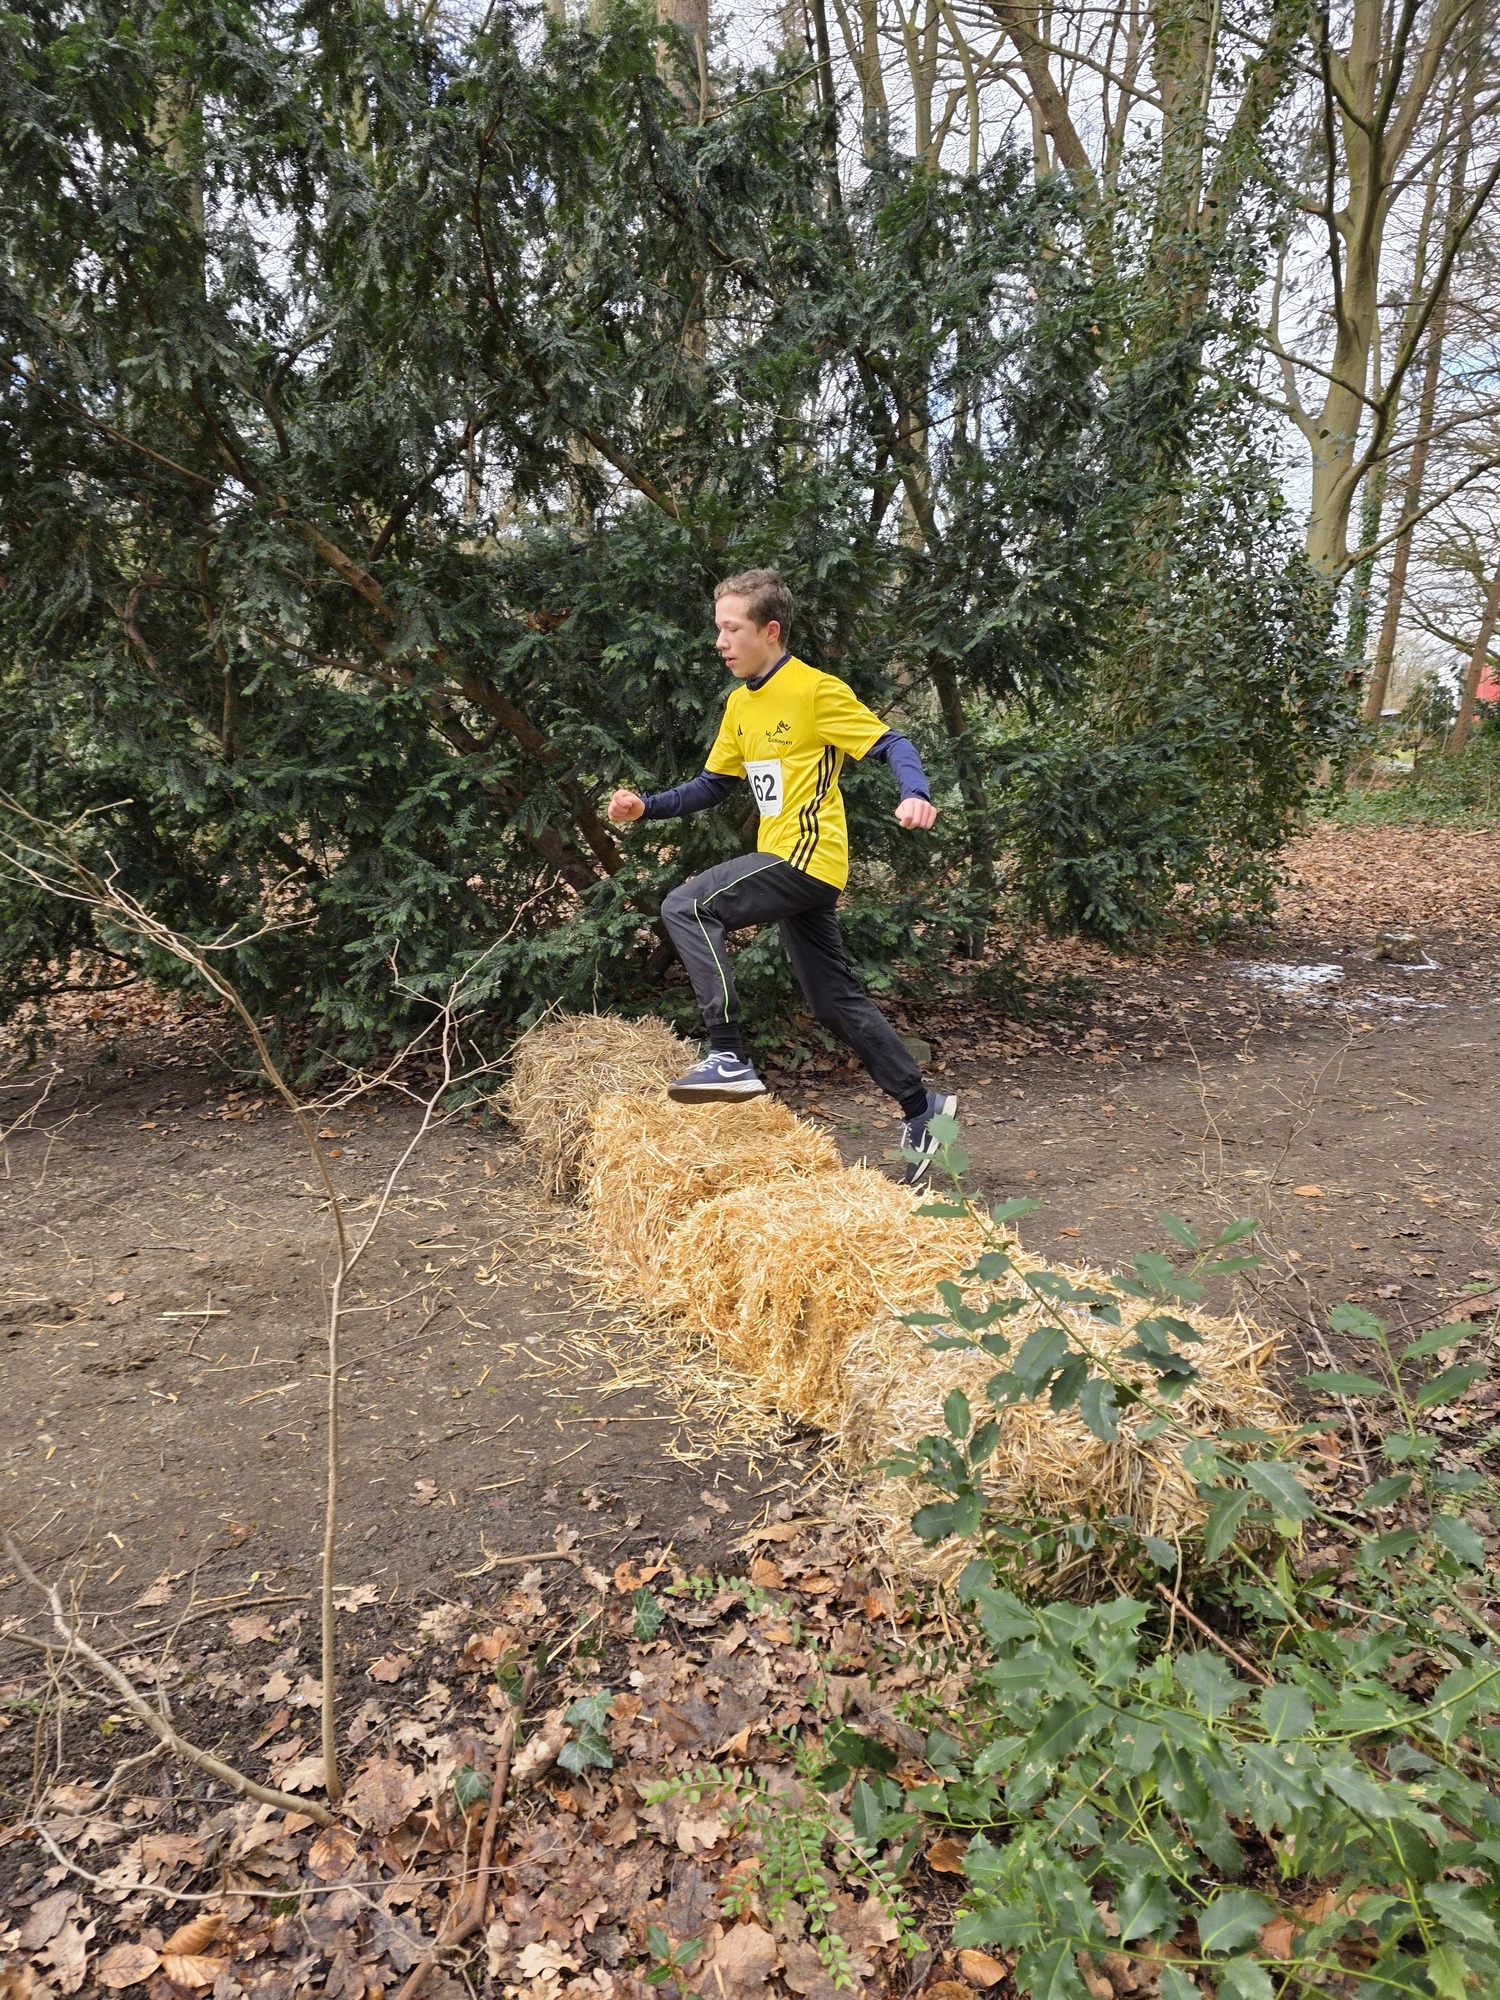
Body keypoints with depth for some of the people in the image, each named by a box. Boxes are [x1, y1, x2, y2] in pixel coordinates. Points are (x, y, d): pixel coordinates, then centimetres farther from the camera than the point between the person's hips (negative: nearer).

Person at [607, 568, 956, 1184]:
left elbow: (892, 745, -11)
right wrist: (647, 806, 9)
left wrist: (916, 795, -31)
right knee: (836, 1000, 13)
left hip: (807, 856, -9)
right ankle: (921, 1109, 24)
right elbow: (714, 783, 22)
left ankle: (730, 1058, -18)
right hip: (792, 868, 9)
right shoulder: (740, 704, 15)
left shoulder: (817, 691, -10)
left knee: (686, 906, -20)